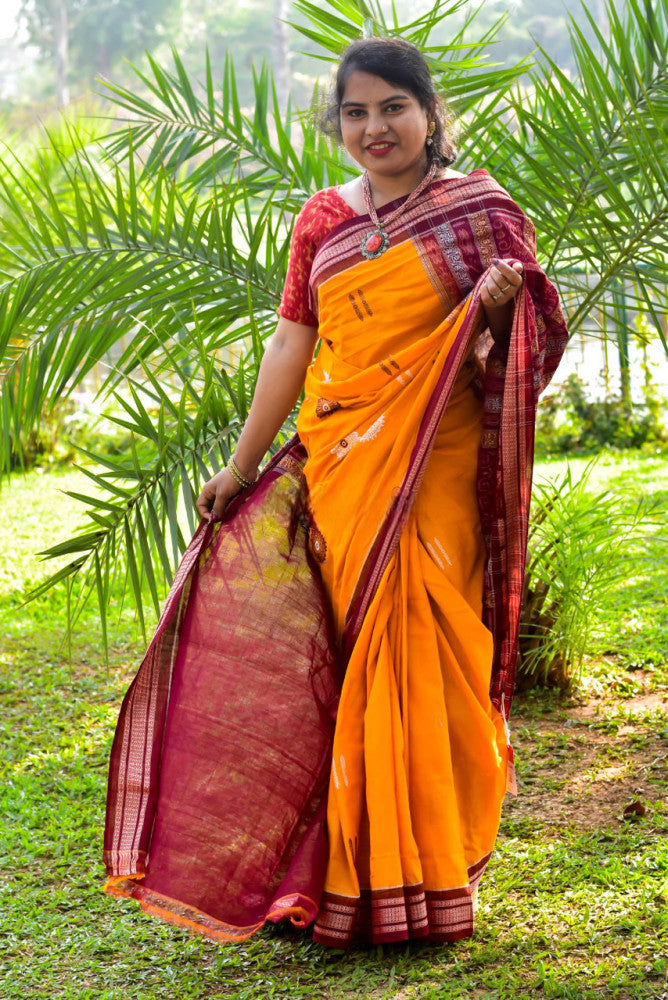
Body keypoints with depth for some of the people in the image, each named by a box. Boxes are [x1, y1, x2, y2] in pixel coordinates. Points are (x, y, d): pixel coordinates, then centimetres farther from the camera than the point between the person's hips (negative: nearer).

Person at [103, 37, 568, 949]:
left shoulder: (477, 210, 1)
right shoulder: (323, 221, 11)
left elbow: (531, 331, 2)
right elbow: (293, 342, 12)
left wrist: (499, 306, -21)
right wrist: (242, 465, 11)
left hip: (430, 470, -3)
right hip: (331, 464, 4)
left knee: (418, 654, -4)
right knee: (348, 664, 5)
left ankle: (426, 881, 10)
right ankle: (352, 871, 18)